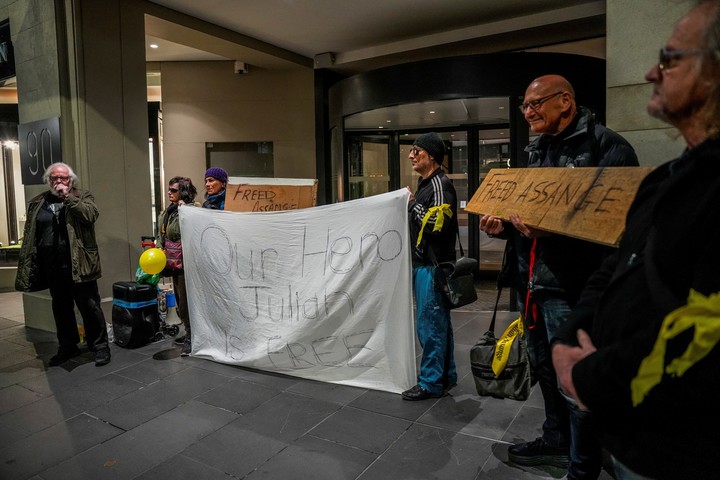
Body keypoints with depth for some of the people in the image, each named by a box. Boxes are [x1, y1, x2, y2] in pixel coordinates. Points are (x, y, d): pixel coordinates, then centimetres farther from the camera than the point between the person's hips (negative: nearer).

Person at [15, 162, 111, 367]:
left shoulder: (82, 197, 2)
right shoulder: (37, 203, 12)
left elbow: (90, 215, -19)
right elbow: (29, 236, 12)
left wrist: (67, 196, -14)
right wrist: (27, 267, 7)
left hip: (78, 264, -4)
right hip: (52, 266, 4)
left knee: (89, 307, 0)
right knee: (61, 308, 14)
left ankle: (100, 346, 10)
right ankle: (67, 347, 27)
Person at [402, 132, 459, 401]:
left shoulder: (440, 185, -13)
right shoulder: (425, 184, 17)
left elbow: (436, 226, -24)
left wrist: (413, 204, -13)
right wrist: (411, 205, 10)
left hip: (433, 266, -10)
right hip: (423, 264, 10)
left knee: (430, 325, -3)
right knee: (439, 323, 16)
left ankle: (431, 383, 8)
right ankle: (446, 376, 28)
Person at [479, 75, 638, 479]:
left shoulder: (605, 145, -9)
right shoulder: (537, 151, 17)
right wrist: (505, 226, 4)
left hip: (571, 286, -8)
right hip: (531, 281, 8)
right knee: (545, 368, 20)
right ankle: (556, 441, 40)